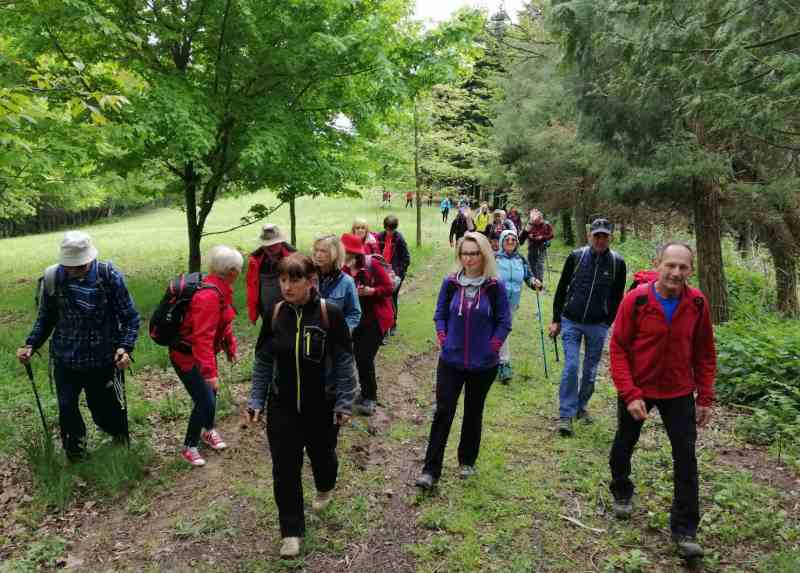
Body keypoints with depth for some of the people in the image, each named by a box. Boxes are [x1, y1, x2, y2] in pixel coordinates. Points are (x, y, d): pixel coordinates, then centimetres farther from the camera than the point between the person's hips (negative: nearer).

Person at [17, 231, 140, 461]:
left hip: (104, 361, -2)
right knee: (67, 410, 10)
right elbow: (45, 318, 7)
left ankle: (121, 447, 41)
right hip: (65, 361, 2)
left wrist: (126, 347, -24)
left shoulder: (110, 276, -15)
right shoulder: (52, 278, -8)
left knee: (104, 409, 12)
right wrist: (31, 344, -7)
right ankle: (75, 454, 35)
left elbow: (130, 317, -10)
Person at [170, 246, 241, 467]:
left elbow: (223, 323, 13)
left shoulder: (220, 289, -1)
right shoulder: (208, 296, -31)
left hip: (203, 353, 9)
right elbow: (202, 337, -33)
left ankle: (209, 431, 44)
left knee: (210, 393, 20)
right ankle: (189, 447, 14)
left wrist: (231, 348, 20)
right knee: (205, 401, -6)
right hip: (187, 357, -9)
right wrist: (210, 371, -33)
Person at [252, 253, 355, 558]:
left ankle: (325, 488, 55)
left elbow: (344, 361, -10)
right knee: (285, 468, 2)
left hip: (322, 406, -1)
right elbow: (264, 360, 3)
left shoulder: (330, 313, -16)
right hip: (282, 407, 2)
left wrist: (345, 403, -11)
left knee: (321, 454, 20)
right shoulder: (274, 314, -6)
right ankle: (291, 530, 20)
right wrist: (258, 401, 3)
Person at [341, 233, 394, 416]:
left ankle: (370, 398, 5)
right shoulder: (345, 269, -3)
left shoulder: (372, 265, -17)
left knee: (365, 357, -11)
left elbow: (388, 288, -14)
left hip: (376, 319, -6)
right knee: (358, 357, 8)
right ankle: (366, 393, 28)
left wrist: (371, 291, -27)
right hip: (358, 319, 6)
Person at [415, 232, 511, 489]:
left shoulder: (494, 286, -7)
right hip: (451, 361, 1)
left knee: (473, 413, 14)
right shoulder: (450, 283, -3)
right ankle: (431, 470, 4)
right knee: (443, 412, -2)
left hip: (483, 364, 0)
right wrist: (443, 340, -4)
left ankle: (466, 461, 33)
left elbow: (504, 321, 0)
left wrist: (492, 345, -9)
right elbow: (440, 314, 8)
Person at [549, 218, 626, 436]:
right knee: (571, 367, -8)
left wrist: (608, 323, 4)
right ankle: (566, 415, 0)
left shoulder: (617, 263, -3)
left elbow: (617, 297, 7)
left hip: (598, 326, 1)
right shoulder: (576, 257, -3)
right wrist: (556, 320, 3)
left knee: (590, 371, 11)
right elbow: (561, 289, 4)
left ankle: (582, 406, 31)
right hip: (571, 322, -1)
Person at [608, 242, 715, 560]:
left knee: (686, 458, 0)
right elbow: (618, 348, -15)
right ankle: (622, 493, 46)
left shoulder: (697, 303, -10)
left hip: (679, 392, 1)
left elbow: (704, 353, 0)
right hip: (636, 390, -1)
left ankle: (685, 531, 14)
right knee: (624, 445, 17)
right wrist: (629, 394, -21)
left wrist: (705, 397, -1)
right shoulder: (635, 300, -19)